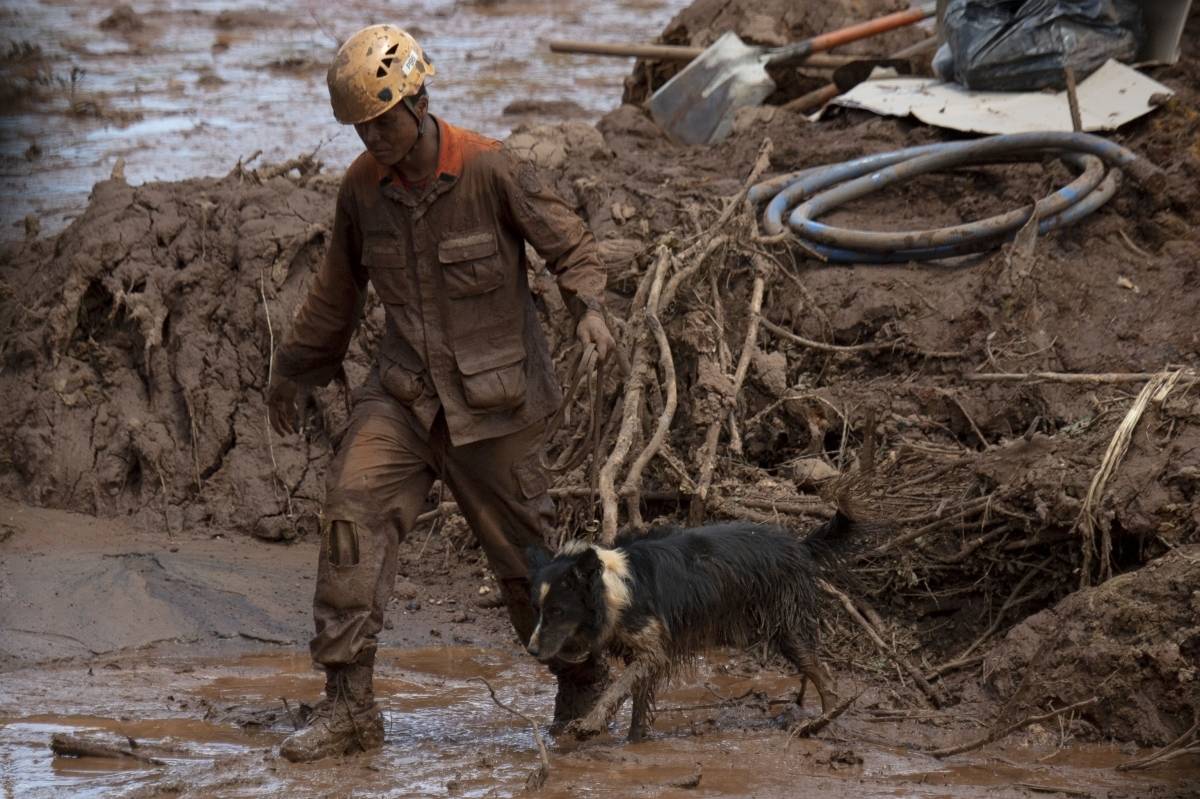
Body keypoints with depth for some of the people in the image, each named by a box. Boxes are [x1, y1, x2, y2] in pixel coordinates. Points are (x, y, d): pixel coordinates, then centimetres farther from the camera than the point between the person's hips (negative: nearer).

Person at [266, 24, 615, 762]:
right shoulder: (362, 187, 0)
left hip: (490, 399, -3)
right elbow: (338, 289, 15)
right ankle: (349, 706, -16)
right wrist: (293, 371, 23)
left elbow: (570, 241, -6)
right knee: (354, 511, -17)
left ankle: (582, 679, 30)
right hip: (404, 391, 4)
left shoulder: (490, 171, -14)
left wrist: (589, 304, -26)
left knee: (523, 549, 4)